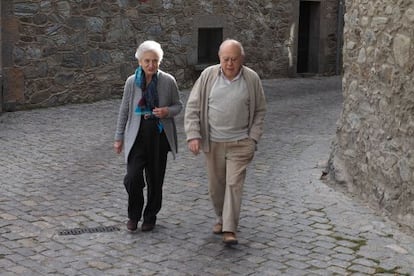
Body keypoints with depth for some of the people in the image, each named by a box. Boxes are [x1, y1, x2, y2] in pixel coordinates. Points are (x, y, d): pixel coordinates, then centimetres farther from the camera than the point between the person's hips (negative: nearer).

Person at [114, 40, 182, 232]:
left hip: (160, 136, 0)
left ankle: (150, 217, 28)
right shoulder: (132, 82, -2)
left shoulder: (168, 81, -4)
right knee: (133, 177, -10)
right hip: (137, 136, 0)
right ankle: (133, 215, 14)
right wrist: (119, 138, 8)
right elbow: (124, 111, 6)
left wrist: (167, 111, -16)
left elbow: (178, 106, 7)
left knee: (155, 180, 8)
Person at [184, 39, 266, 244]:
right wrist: (193, 135, -9)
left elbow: (260, 111, 5)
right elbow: (193, 107, -1)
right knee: (216, 185, 12)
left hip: (240, 143, -1)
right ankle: (221, 218, 34)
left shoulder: (252, 79, -5)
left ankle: (229, 230, -4)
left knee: (234, 184, -7)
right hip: (213, 143, 2)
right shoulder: (208, 76, -5)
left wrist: (253, 138, -2)